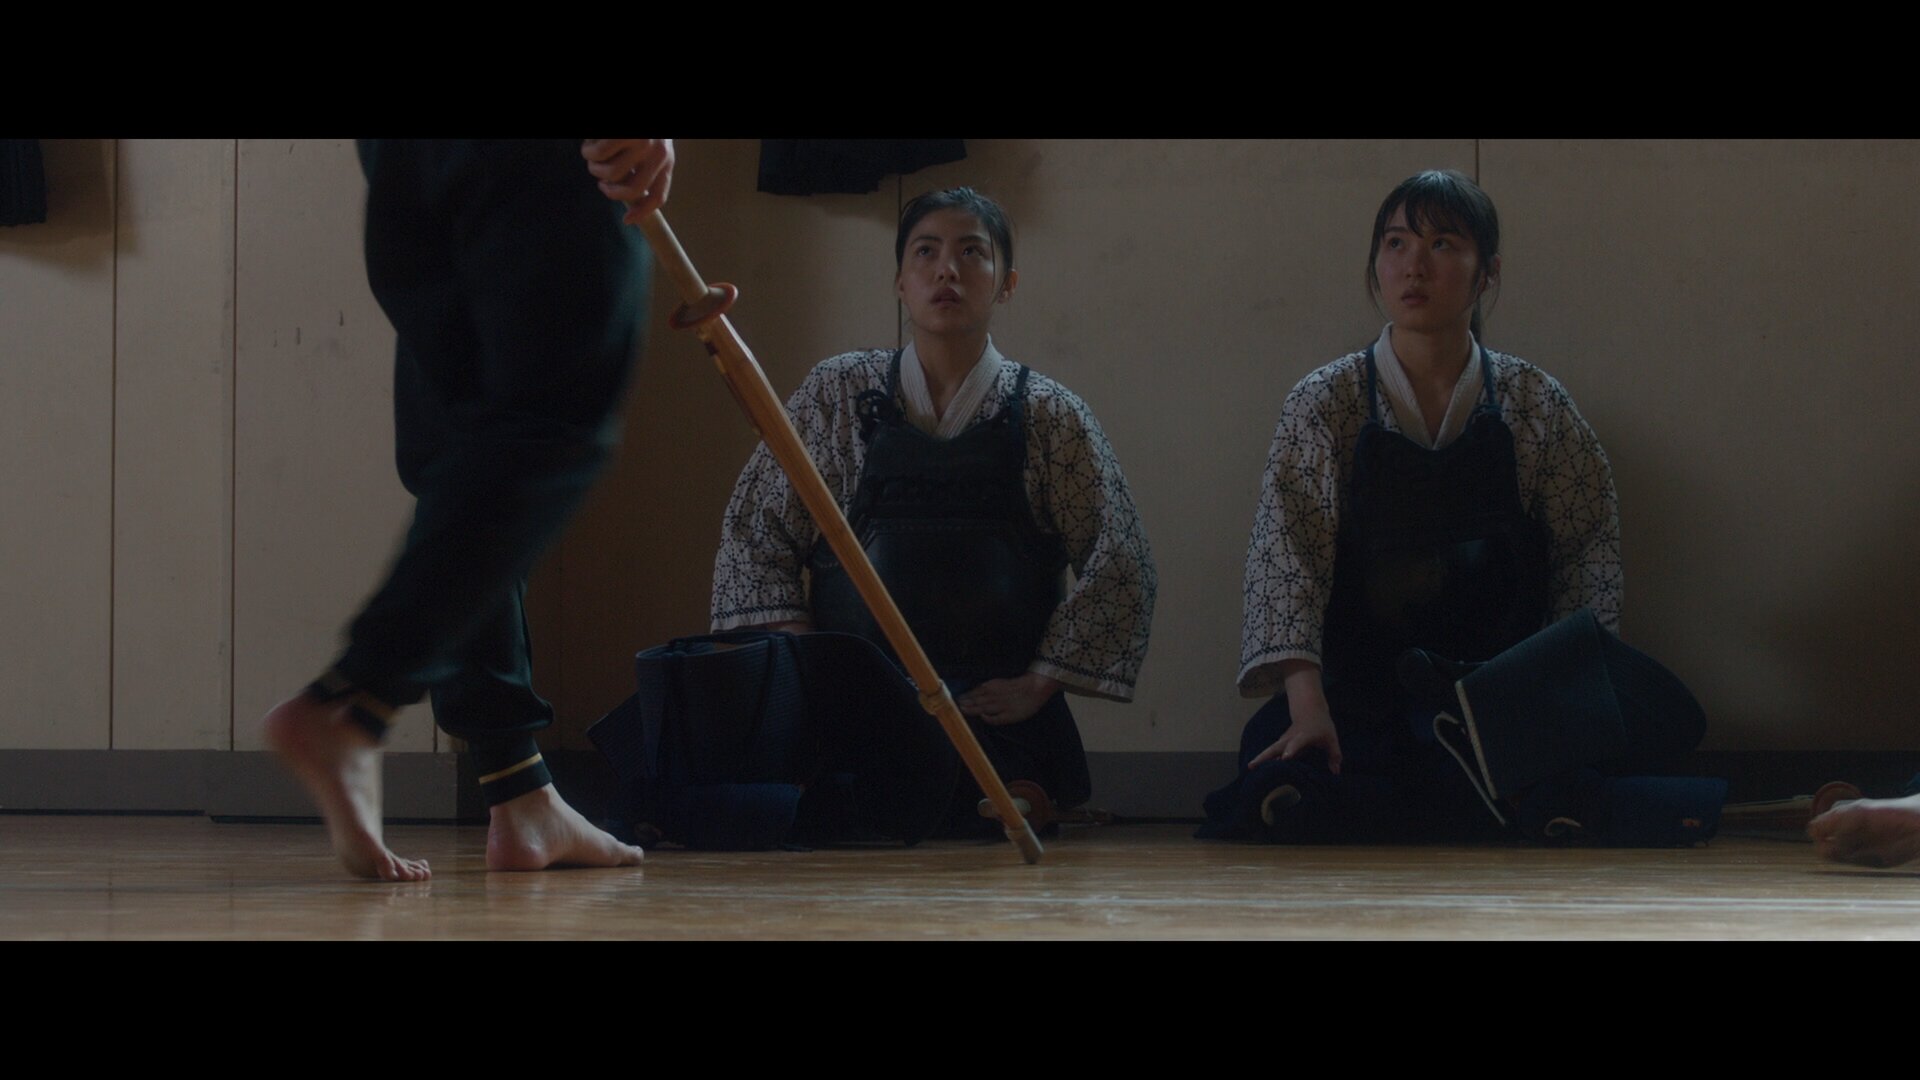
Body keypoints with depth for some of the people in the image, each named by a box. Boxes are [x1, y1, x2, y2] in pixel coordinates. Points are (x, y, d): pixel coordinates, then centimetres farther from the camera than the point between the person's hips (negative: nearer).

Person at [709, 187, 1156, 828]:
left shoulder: (1047, 415, 7)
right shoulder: (837, 394, 9)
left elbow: (1120, 563, 3)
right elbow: (755, 532, 8)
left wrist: (1037, 684, -5)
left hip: (996, 711, 0)